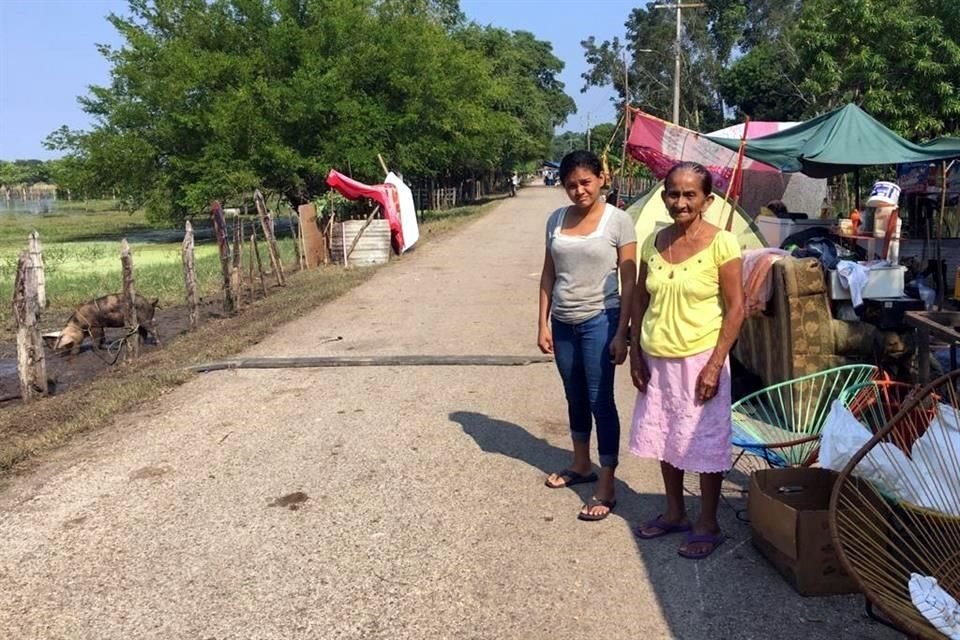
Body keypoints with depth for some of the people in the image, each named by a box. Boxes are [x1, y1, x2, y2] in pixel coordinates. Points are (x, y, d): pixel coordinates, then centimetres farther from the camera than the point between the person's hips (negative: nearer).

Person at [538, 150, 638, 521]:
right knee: (575, 398, 18)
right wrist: (543, 324, 5)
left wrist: (621, 333, -13)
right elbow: (548, 275, 9)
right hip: (563, 322, 5)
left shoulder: (618, 221, -8)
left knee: (601, 401, -3)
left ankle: (606, 488, 5)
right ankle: (581, 465, 36)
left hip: (599, 321, -5)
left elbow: (629, 282, -9)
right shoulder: (556, 220, 5)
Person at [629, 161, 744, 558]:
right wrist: (636, 353, 6)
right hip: (657, 359, 6)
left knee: (704, 442, 5)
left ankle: (708, 525, 22)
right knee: (664, 437, 17)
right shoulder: (654, 243, 4)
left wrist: (714, 365, -14)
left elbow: (736, 308, -11)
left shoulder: (721, 243, -11)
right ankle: (674, 513, 35)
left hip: (699, 359, -5)